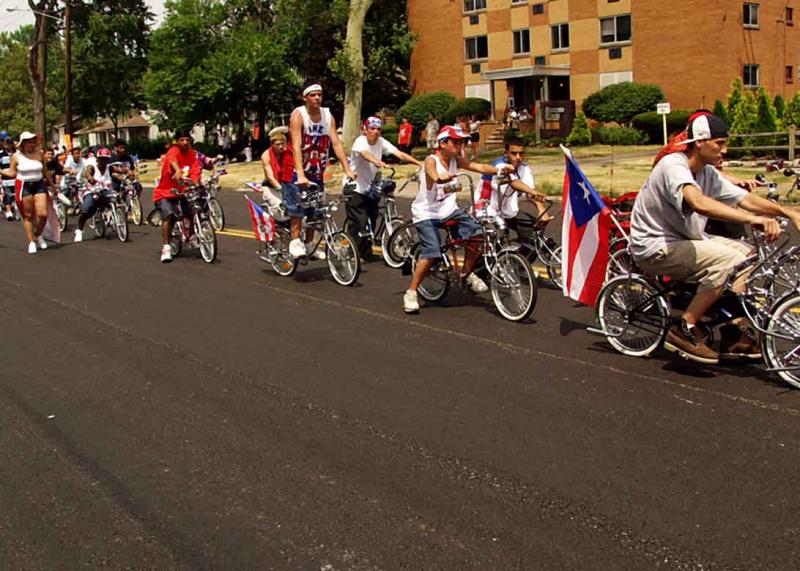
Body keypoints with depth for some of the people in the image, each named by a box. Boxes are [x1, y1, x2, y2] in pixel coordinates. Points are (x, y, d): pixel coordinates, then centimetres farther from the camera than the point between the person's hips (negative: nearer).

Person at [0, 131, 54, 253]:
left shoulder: (39, 154, 4)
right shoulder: (16, 156, -2)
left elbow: (45, 171, 13)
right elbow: (12, 173, 3)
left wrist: (52, 184, 18)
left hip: (39, 185, 2)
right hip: (24, 186, -2)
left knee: (43, 214, -7)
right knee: (28, 216, 2)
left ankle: (38, 235, 21)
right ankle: (31, 241, 12)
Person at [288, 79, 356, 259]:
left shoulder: (328, 116, 0)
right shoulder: (298, 115, -15)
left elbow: (337, 143, -4)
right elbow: (296, 146, -24)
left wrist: (347, 170, -13)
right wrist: (301, 175, -35)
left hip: (317, 171, 5)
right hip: (298, 172, -5)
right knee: (297, 208, -15)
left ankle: (308, 244, 20)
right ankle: (295, 241, -7)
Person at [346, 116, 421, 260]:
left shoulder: (381, 142, -3)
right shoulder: (360, 141, -18)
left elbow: (399, 154, -13)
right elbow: (365, 154, -40)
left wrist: (420, 163, -27)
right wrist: (377, 162, -62)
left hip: (371, 189, 5)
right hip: (356, 189, -5)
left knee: (371, 222, 6)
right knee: (359, 223, -13)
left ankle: (366, 253, 21)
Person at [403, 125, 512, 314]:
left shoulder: (456, 160, 1)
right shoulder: (431, 160, -17)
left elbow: (479, 167, -9)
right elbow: (432, 174, -40)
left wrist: (500, 170, -26)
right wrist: (441, 178, -64)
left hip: (449, 210, 6)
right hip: (426, 213, -6)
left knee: (475, 234, -12)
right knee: (431, 253, -20)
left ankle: (467, 274, 12)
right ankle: (411, 292, -4)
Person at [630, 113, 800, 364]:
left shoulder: (708, 173, 7)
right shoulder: (673, 165, -21)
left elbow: (744, 198, 5)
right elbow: (699, 203, -39)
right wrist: (752, 219, -46)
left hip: (686, 240, 9)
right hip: (655, 248, -9)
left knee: (749, 256, -1)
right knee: (728, 259, -24)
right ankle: (685, 330, -18)